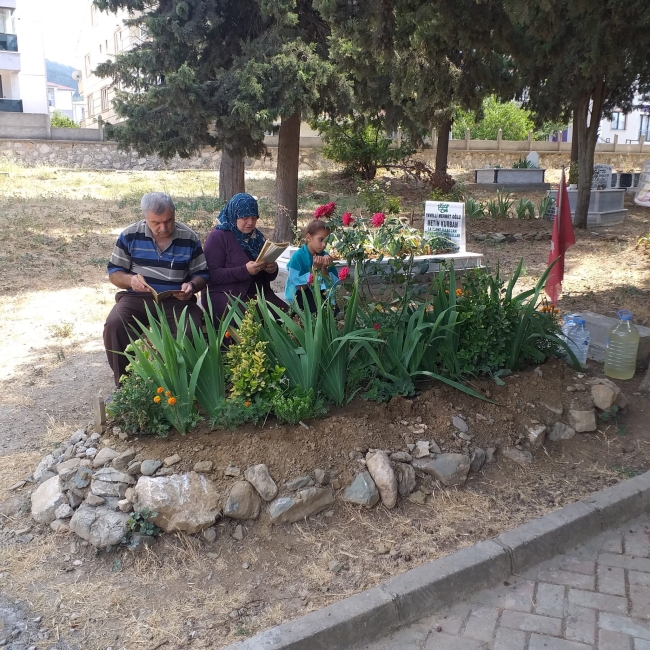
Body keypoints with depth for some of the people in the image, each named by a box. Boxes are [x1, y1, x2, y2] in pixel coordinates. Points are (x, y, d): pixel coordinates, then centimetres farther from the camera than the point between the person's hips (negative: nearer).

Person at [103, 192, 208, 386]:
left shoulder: (190, 238, 0)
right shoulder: (130, 235, 0)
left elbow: (201, 274, 8)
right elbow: (114, 272, 6)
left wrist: (192, 286, -16)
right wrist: (130, 280, -18)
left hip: (176, 300, 0)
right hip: (137, 297, 1)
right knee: (114, 325, -28)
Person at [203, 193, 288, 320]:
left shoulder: (257, 237, 14)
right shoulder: (218, 237, -4)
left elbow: (268, 276, 18)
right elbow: (213, 274, -15)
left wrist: (272, 269, -6)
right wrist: (245, 271, -25)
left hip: (258, 293, 6)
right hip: (225, 295, -5)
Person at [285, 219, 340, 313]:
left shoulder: (325, 256, -5)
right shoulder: (298, 256, -18)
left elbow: (332, 284, -7)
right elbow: (300, 287, -19)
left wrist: (324, 269, -24)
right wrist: (315, 268, -27)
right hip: (297, 295, -4)